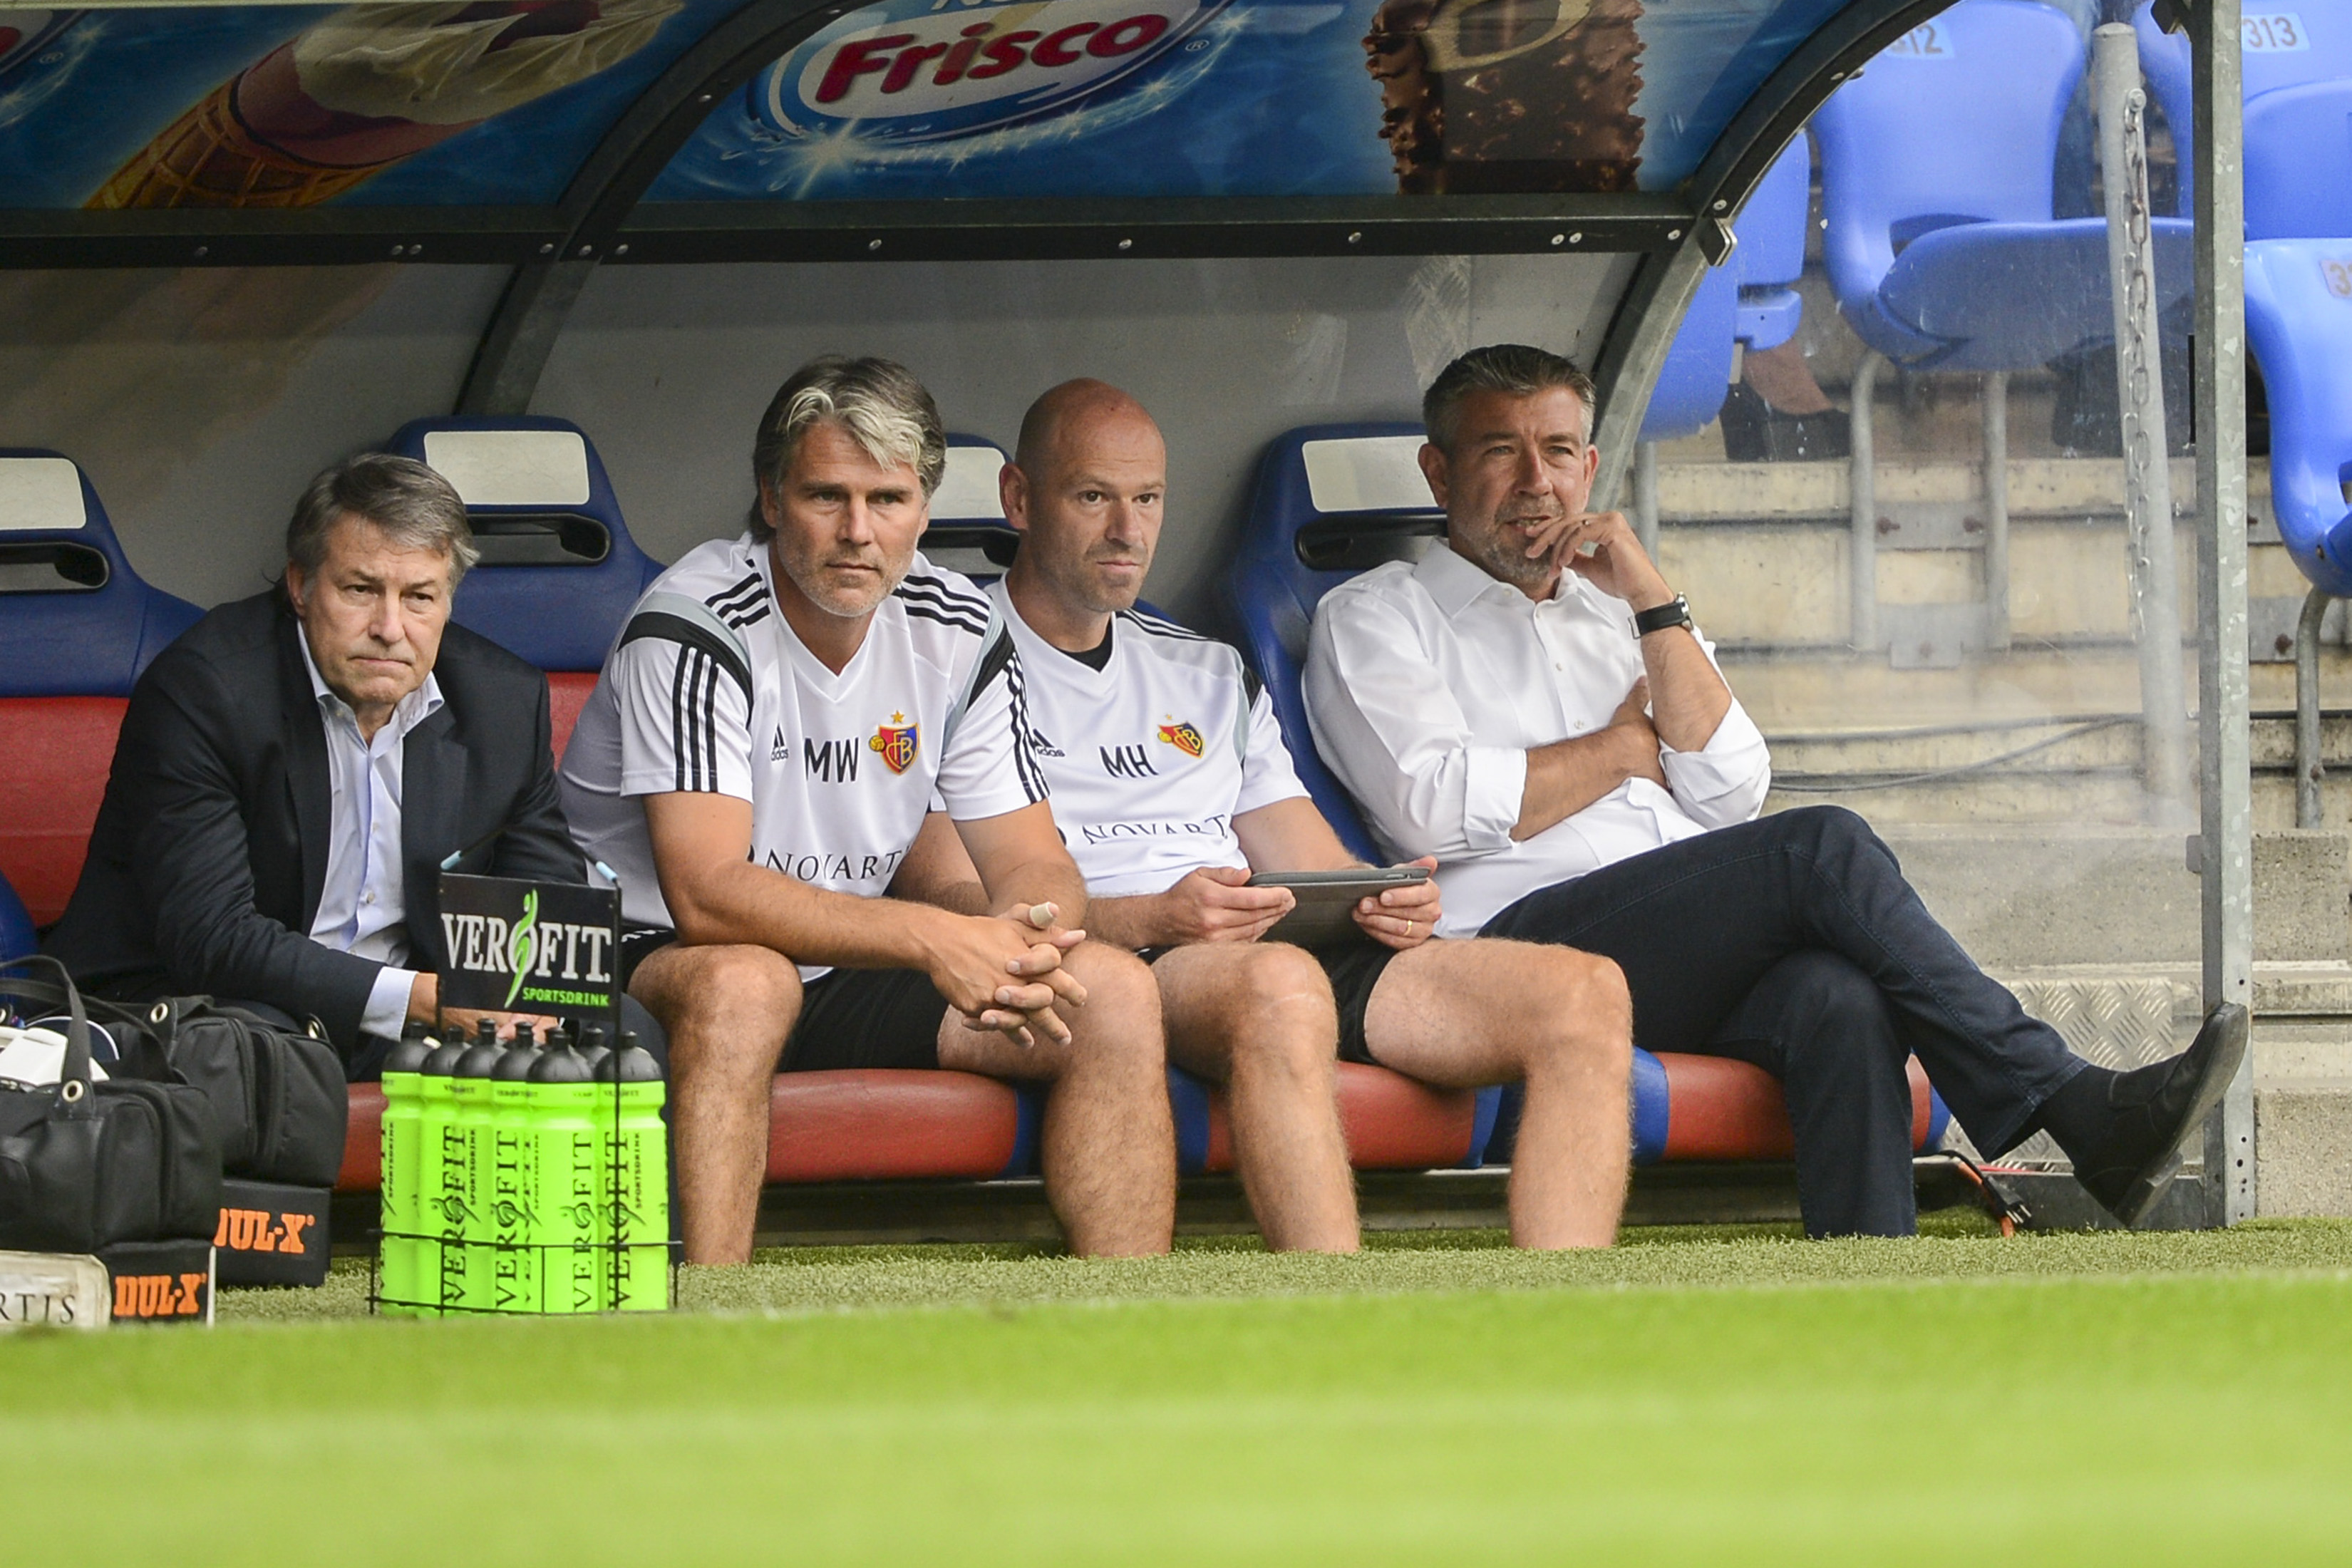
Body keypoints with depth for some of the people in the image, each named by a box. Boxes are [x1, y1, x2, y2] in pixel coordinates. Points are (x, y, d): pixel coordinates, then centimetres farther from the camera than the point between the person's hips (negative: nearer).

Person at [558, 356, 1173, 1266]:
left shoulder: (956, 634, 1)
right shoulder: (694, 628, -19)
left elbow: (1032, 862, 1)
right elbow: (706, 895, -27)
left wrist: (1024, 946, -25)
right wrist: (936, 939, -35)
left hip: (848, 982, 6)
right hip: (655, 962, -6)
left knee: (1116, 992, -11)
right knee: (744, 983, -40)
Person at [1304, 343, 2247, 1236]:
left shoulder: (1613, 613, 31)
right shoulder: (1375, 617, 16)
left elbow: (1732, 794, 13)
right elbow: (1435, 809, -4)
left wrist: (1651, 601, 6)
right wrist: (1625, 747, 7)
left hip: (1707, 971, 5)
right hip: (1527, 947, -5)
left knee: (1841, 998, -33)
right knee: (1824, 849, -27)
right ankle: (2079, 1114, -32)